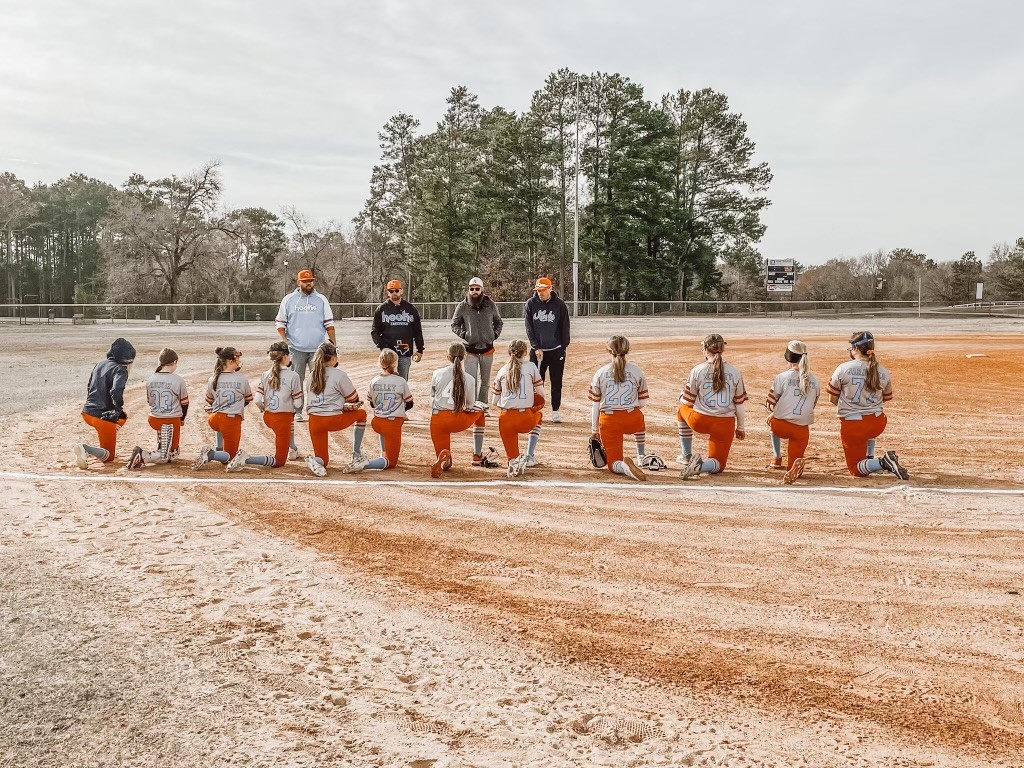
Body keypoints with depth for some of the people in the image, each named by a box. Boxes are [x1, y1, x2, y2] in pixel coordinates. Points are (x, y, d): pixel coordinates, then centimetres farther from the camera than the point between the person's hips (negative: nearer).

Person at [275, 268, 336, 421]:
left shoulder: (321, 299, 8)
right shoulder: (288, 300, 6)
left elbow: (329, 324, 8)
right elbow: (280, 323, 9)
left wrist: (333, 343, 0)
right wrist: (285, 341, -4)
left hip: (318, 349, 0)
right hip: (296, 349, 0)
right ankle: (297, 412, 11)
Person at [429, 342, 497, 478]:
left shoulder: (437, 374, 3)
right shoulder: (469, 379, 1)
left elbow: (432, 400, 10)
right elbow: (470, 405, 9)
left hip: (437, 421, 1)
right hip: (458, 421, -1)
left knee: (446, 466, 14)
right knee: (479, 408, 33)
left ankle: (443, 459, -29)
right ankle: (477, 457, 30)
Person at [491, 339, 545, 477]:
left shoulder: (502, 371, 11)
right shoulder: (531, 367, 6)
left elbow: (494, 401, 14)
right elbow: (541, 394, 10)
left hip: (506, 422, 2)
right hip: (526, 420, -2)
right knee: (538, 416, 34)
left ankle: (513, 461, -11)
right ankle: (529, 457, 23)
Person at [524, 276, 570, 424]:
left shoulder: (559, 304, -4)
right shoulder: (531, 304, -2)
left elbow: (565, 327, 1)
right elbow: (529, 327, -2)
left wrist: (564, 347, -4)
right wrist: (536, 347, -9)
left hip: (556, 350, -1)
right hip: (537, 350, 1)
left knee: (556, 383, 5)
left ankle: (555, 412, 13)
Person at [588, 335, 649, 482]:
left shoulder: (601, 372, 1)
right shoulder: (637, 371, 3)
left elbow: (595, 404, 2)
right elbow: (641, 403, 8)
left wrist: (594, 429, 12)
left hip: (609, 421, -1)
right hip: (633, 420, 1)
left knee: (613, 464, 7)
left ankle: (624, 466, -27)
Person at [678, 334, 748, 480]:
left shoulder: (697, 370, -6)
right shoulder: (734, 372, -1)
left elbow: (687, 402, 1)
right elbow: (739, 404, 4)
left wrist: (682, 397, 24)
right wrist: (741, 428, 17)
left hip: (699, 422, -1)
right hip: (725, 424, 1)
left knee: (682, 410, 35)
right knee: (718, 464, 19)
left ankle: (687, 457, 30)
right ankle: (700, 466, -19)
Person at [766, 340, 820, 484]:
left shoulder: (782, 377, -6)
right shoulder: (814, 380, 6)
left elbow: (770, 404, 0)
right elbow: (812, 406, 16)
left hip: (781, 425, -1)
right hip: (802, 429, 1)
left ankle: (776, 459, 30)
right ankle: (795, 465, -26)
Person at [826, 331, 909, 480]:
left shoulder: (843, 369, -12)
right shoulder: (883, 372, -2)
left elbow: (832, 398, -3)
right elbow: (886, 399, 12)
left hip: (851, 425, -4)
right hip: (878, 423, 4)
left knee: (857, 470, 8)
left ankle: (882, 463, -18)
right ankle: (869, 459, 37)